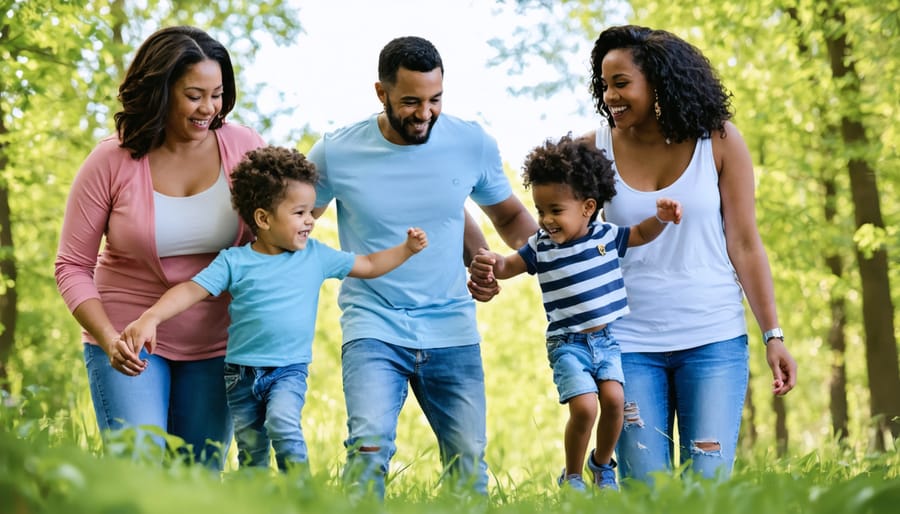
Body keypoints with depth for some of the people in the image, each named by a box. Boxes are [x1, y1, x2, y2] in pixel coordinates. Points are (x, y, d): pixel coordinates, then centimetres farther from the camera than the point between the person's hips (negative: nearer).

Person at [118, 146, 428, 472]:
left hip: (289, 370, 0)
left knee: (282, 423, -27)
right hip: (241, 372, 0)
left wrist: (407, 249, 2)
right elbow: (192, 290, -12)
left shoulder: (316, 256, 4)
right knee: (250, 453, 7)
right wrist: (151, 317, -26)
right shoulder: (234, 262, -5)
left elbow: (369, 266, 13)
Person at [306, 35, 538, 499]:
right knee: (370, 444, -23)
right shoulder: (335, 154, -5)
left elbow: (509, 216, 17)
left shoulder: (473, 145, -1)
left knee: (469, 462, 3)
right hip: (373, 326, -2)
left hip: (453, 333, 2)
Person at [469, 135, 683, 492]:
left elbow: (641, 234, 15)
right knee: (584, 407, -16)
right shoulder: (540, 247, -3)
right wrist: (489, 263, -21)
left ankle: (602, 464, 15)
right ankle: (571, 478, 7)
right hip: (567, 343, -2)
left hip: (609, 338, 2)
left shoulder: (606, 236, 1)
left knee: (613, 399, -14)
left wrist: (661, 218, -5)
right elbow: (509, 266, 2)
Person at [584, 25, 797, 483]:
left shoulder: (718, 141, -3)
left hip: (713, 339, -1)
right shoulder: (596, 148, -1)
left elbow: (745, 246, 0)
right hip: (628, 343, 1)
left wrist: (772, 335, -2)